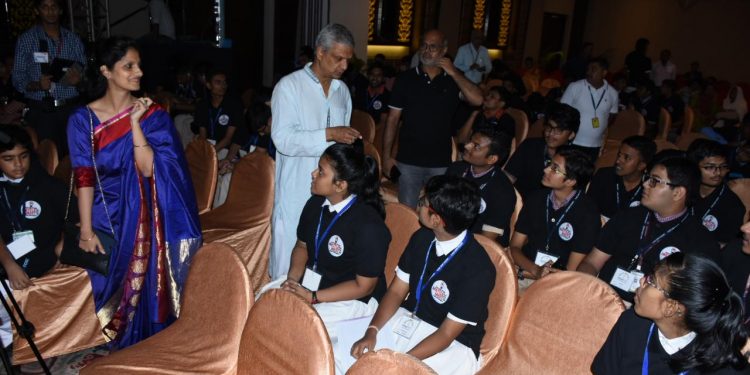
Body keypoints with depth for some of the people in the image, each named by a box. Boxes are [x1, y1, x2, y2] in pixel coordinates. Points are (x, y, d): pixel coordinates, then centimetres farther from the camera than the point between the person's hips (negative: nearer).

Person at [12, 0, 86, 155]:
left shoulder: (73, 38, 11)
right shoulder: (26, 39, 4)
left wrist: (77, 79, -11)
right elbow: (18, 79, 2)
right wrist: (37, 85, -19)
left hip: (70, 109, 2)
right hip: (41, 112, -2)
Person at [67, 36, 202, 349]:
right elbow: (84, 178, -7)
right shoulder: (83, 119, -4)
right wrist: (86, 230, -8)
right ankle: (122, 351, 30)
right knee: (112, 290, 9)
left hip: (144, 219, 0)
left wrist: (135, 123, -20)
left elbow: (148, 169, -15)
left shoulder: (153, 115, -5)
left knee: (147, 286, 6)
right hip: (106, 218, 1)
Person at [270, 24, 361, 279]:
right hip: (296, 193, -5)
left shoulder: (342, 90, 13)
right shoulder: (289, 86, -7)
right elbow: (283, 139, -17)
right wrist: (329, 134, -24)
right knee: (288, 258, 2)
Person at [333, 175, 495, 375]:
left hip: (451, 346, -6)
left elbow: (447, 334, -20)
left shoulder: (478, 268, -24)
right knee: (338, 345, -9)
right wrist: (372, 331, -12)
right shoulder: (422, 238, -3)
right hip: (406, 321, 6)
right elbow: (396, 291, 3)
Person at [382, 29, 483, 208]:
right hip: (408, 160, -1)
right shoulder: (406, 79, -1)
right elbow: (393, 119, 0)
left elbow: (477, 100, -14)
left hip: (440, 162, 1)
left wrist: (454, 73, -15)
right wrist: (386, 155, -4)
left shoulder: (454, 79, 2)